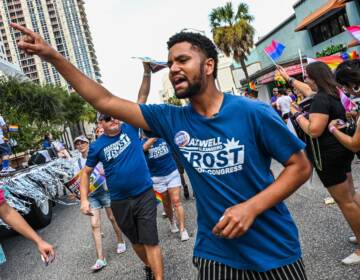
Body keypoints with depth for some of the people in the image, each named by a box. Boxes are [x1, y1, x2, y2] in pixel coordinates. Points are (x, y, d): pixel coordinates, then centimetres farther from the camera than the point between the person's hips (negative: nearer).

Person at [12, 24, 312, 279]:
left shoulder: (253, 113, -15)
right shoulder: (171, 120, -5)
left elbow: (301, 166, -9)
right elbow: (105, 101, -2)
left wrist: (251, 207, -22)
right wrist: (52, 55, -5)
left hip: (272, 249, -2)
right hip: (215, 251, 3)